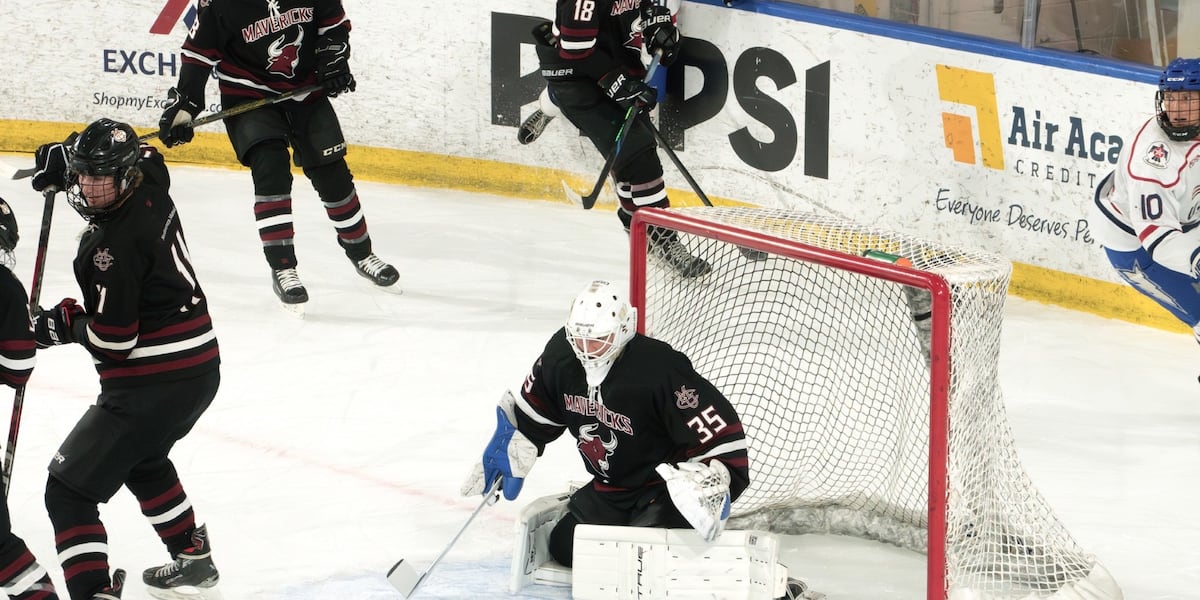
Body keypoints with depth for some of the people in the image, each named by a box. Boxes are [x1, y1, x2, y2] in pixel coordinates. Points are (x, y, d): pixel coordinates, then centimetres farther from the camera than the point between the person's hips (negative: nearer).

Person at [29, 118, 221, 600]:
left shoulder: (115, 243, -23)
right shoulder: (151, 187, 2)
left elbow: (113, 339, -20)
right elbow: (143, 156, 30)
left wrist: (63, 325, -2)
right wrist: (64, 159, 22)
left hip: (152, 387, -10)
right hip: (200, 368, 10)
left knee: (69, 488, -7)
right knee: (142, 459, 37)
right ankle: (192, 558, 47)